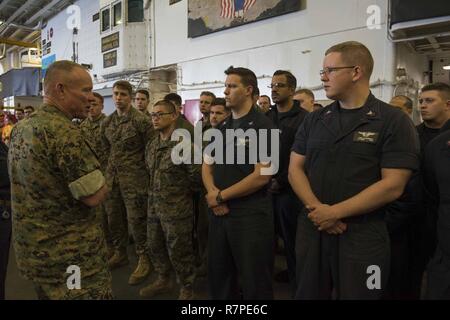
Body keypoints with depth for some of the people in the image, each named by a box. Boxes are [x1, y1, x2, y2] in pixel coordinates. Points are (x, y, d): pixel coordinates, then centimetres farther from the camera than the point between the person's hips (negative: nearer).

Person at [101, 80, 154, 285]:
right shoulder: (107, 122, 9)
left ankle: (143, 259, 14)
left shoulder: (140, 120, -9)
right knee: (114, 217, 14)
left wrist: (136, 166, -4)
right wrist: (110, 167, 15)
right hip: (112, 177, 6)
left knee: (136, 219, -1)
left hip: (133, 178, -6)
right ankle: (120, 253, 32)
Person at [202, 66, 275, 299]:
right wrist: (213, 193, -7)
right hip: (219, 211, 7)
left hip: (250, 212, -7)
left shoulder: (262, 127, -11)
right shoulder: (222, 128, 11)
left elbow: (261, 177, -18)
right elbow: (207, 166, 14)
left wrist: (221, 196, -11)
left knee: (254, 282, 8)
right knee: (218, 276, 19)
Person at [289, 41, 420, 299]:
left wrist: (335, 212, -16)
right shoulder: (314, 120, 8)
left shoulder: (394, 121, -7)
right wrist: (316, 208, -13)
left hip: (362, 237, -4)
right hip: (312, 229, 4)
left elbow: (392, 186, -14)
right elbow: (295, 168, 4)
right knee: (308, 294, 17)